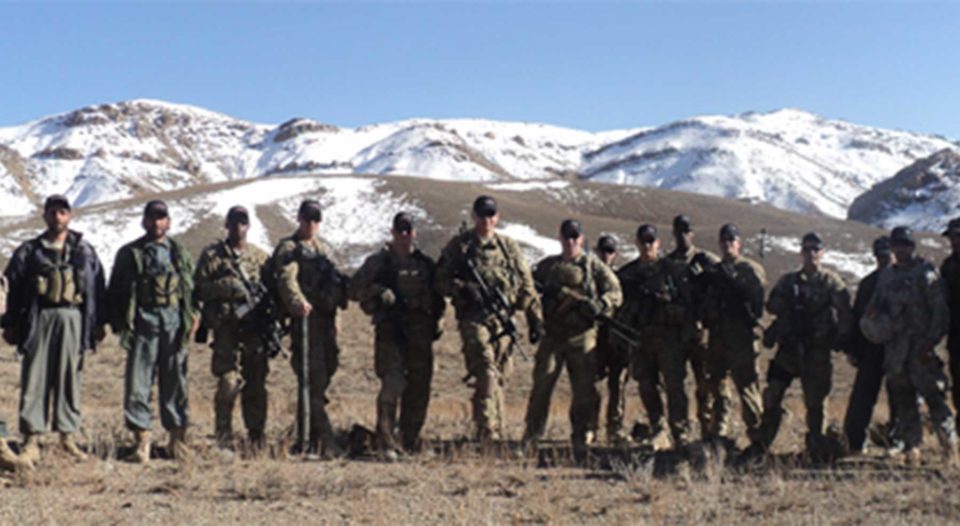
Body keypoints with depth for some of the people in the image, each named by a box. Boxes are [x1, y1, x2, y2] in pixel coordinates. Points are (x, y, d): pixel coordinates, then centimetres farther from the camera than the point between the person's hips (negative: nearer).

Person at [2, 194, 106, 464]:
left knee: (69, 378, 4)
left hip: (72, 320, 1)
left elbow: (97, 288, 11)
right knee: (35, 379, -4)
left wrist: (98, 323, 7)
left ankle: (67, 436, 13)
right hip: (38, 318, -1)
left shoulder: (85, 251, 10)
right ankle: (32, 440, -1)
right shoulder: (29, 251, 7)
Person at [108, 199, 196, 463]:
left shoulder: (180, 253, 13)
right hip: (143, 321, -1)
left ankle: (177, 439, 15)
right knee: (137, 383, -5)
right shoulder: (130, 253, 8)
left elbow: (193, 288, 14)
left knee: (176, 382, 5)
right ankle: (141, 441, 1)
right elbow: (115, 291, 8)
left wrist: (193, 315, 1)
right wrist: (119, 323, -1)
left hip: (174, 322, 1)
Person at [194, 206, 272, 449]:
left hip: (256, 329, 3)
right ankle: (224, 441, 1)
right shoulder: (212, 255, 6)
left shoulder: (261, 256, 14)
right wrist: (226, 287, -15)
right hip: (226, 329, -3)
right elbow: (199, 288, 1)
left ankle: (256, 441, 16)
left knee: (256, 386, 6)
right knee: (228, 383, -9)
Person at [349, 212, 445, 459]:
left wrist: (435, 319, 6)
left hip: (421, 334, 4)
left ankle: (410, 443, 17)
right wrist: (380, 292, -16)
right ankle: (386, 442, -12)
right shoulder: (378, 262, 5)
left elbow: (439, 296, 23)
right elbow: (355, 290, 1)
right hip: (391, 331, -4)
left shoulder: (426, 264, 16)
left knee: (419, 389, 5)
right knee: (393, 383, -16)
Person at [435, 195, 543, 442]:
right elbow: (441, 280, 4)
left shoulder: (509, 246, 15)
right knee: (486, 372, -18)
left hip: (504, 319, 3)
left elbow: (526, 285, 15)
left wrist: (536, 318, 10)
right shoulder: (458, 246, 7)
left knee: (498, 376, 7)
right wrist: (462, 289, -15)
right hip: (474, 318, -3)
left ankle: (495, 433, 17)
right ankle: (487, 431, -21)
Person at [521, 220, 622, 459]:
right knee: (541, 384, -5)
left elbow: (615, 292, 4)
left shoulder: (594, 266, 6)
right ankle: (532, 436, 3)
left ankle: (580, 439, 13)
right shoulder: (546, 266, 12)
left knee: (585, 390, 1)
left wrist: (599, 305, -16)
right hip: (552, 334, 1)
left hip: (582, 337, -1)